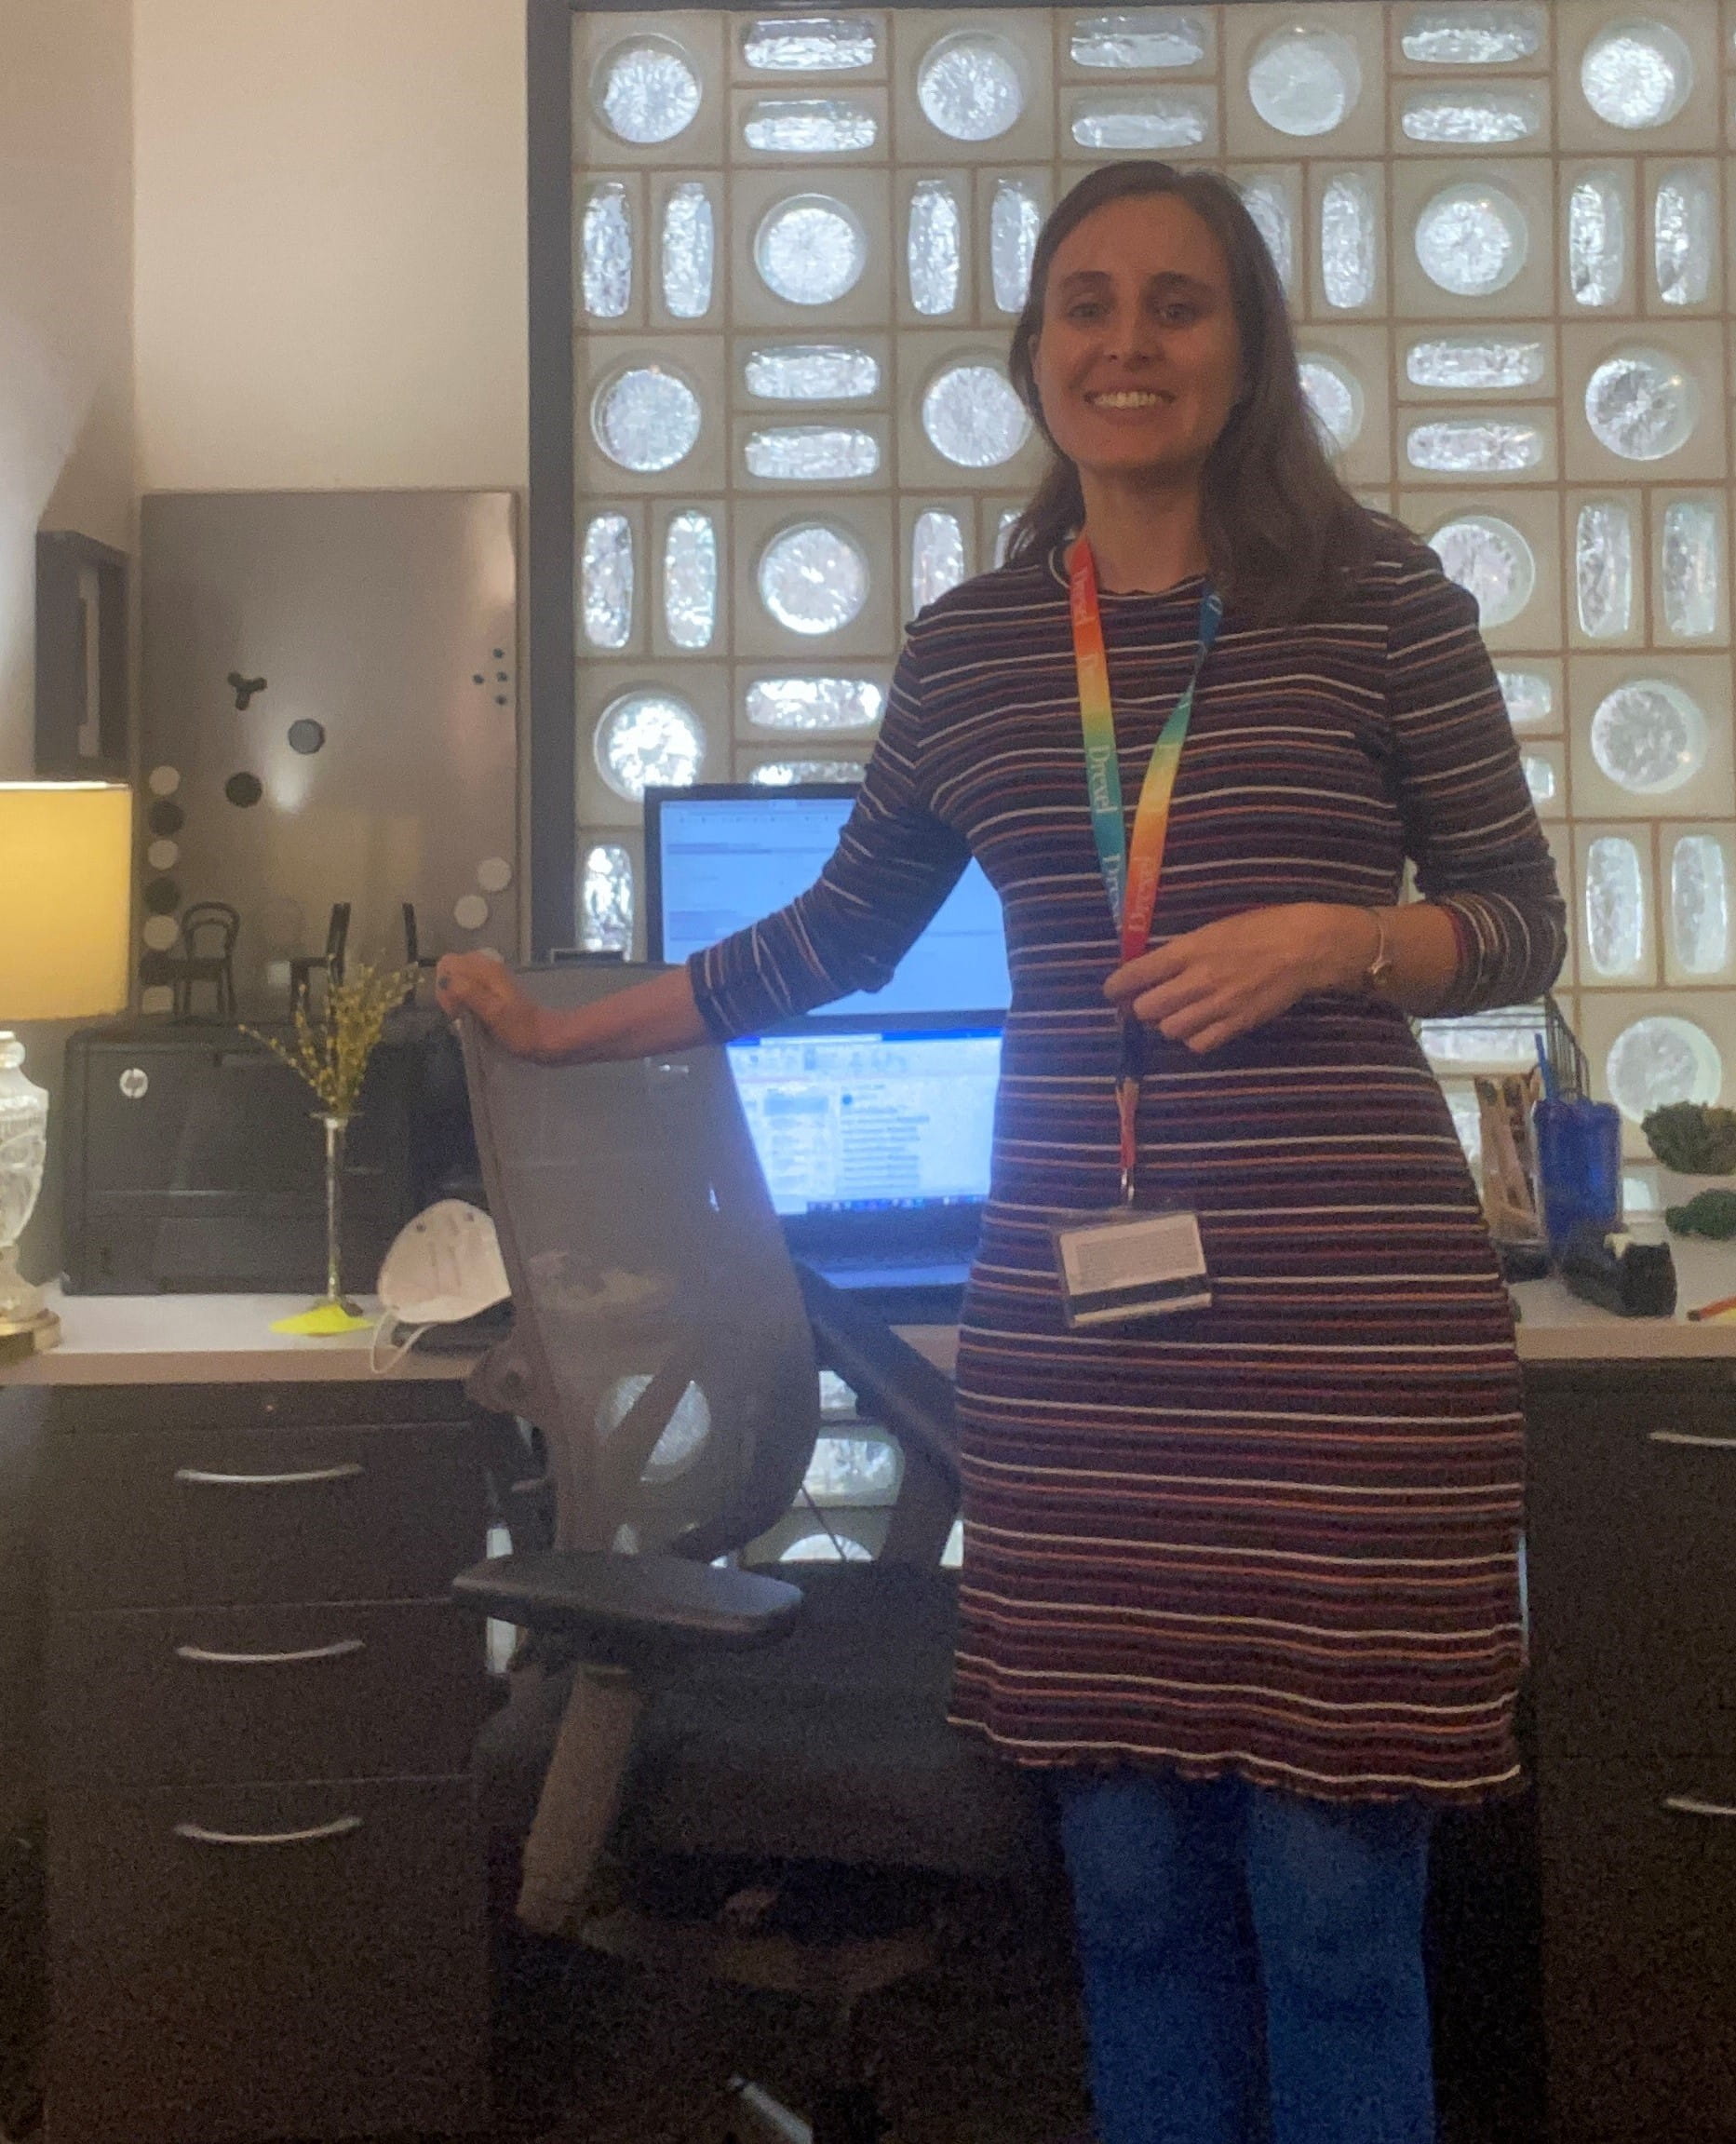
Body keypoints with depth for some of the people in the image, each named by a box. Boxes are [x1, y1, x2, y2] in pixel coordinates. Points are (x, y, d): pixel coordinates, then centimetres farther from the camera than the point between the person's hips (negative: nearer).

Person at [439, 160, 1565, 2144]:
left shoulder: (1378, 601, 1)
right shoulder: (966, 647, 10)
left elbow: (1518, 927, 5)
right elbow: (838, 936, 20)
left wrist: (1334, 940, -14)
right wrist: (559, 1032, 21)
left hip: (1345, 1315, -3)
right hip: (1072, 1333, 3)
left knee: (1330, 1893, 2)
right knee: (1130, 1883, 10)